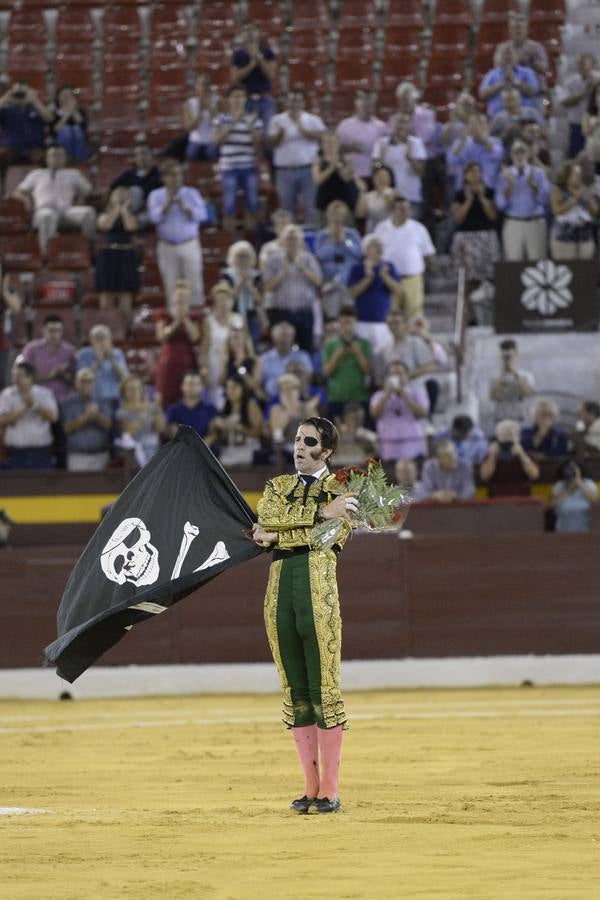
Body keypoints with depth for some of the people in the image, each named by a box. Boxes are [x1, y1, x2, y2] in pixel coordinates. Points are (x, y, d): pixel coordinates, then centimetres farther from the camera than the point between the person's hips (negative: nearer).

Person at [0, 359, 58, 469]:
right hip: (15, 451, 0)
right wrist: (24, 408, -16)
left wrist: (35, 405, -21)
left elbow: (53, 416, -9)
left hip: (41, 451, 0)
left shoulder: (45, 393, 4)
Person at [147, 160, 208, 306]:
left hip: (189, 245, 0)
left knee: (194, 284, -3)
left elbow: (202, 215, -7)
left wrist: (184, 207, -17)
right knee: (171, 286, 1)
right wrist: (168, 203, -16)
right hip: (167, 246, 0)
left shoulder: (192, 193, 6)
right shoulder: (156, 195, 5)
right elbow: (154, 217, -10)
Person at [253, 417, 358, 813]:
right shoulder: (277, 487, 21)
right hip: (279, 591, 4)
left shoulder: (341, 488, 10)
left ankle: (330, 788, -4)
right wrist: (320, 512, -8)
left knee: (324, 688, -7)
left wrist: (277, 535, -6)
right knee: (295, 691, 5)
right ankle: (311, 786, 10)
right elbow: (266, 520, -1)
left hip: (318, 590, -4)